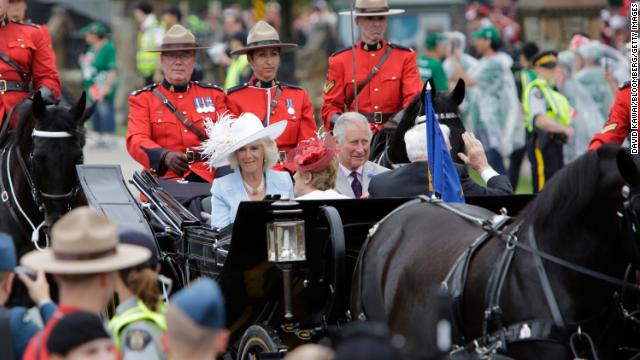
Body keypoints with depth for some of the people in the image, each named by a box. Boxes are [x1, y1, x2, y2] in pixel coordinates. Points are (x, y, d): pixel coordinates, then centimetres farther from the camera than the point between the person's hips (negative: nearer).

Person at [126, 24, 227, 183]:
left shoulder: (213, 94, 18)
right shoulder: (143, 98, 11)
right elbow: (136, 140, -3)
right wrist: (165, 156, -25)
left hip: (208, 178, 3)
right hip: (166, 179, -3)